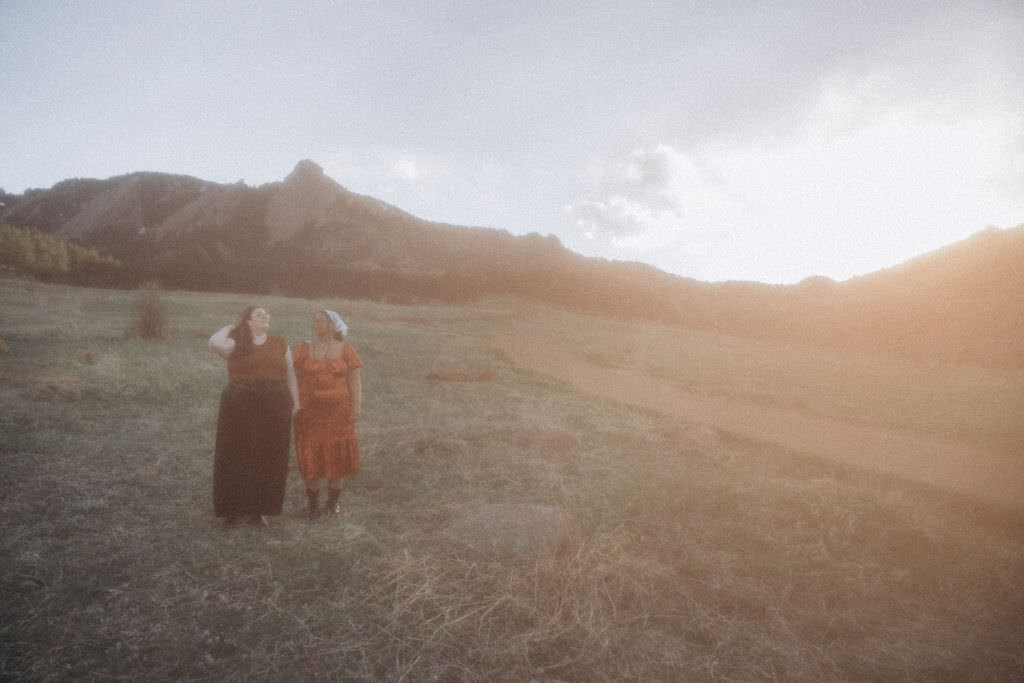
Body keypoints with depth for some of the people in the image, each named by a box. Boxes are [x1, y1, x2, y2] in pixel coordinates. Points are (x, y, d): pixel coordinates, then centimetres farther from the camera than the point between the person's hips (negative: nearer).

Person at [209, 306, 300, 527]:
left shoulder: (280, 345, 12)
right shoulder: (236, 345, 5)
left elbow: (290, 375, 12)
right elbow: (215, 343, -16)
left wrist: (296, 403, 3)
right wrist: (229, 328, 3)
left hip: (274, 410, 2)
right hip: (240, 408, -2)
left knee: (269, 459, 6)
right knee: (238, 458, 3)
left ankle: (259, 509, 19)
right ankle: (236, 508, 18)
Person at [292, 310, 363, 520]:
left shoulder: (346, 350, 0)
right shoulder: (303, 349, 3)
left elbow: (354, 381, -1)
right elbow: (294, 379, 4)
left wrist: (356, 407, -8)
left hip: (337, 410, 0)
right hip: (309, 410, 1)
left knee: (336, 455, 6)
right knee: (310, 456, 2)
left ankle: (333, 501, 20)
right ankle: (313, 502, 15)